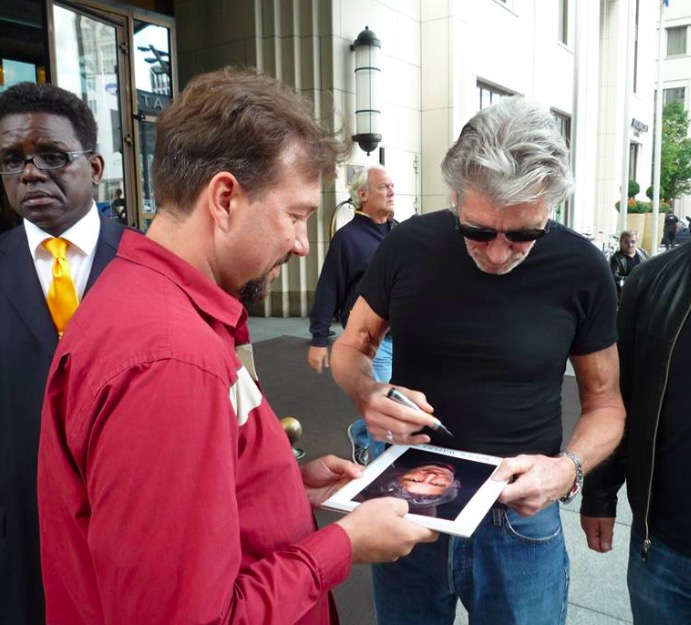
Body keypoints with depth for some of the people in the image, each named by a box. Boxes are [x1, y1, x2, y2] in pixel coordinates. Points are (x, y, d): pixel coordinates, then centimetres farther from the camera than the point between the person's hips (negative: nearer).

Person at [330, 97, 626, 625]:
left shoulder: (581, 270, -11)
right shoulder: (409, 246, -11)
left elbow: (606, 404, -1)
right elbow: (351, 347, 3)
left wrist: (570, 467, -21)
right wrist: (369, 397, -18)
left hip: (520, 524, -1)